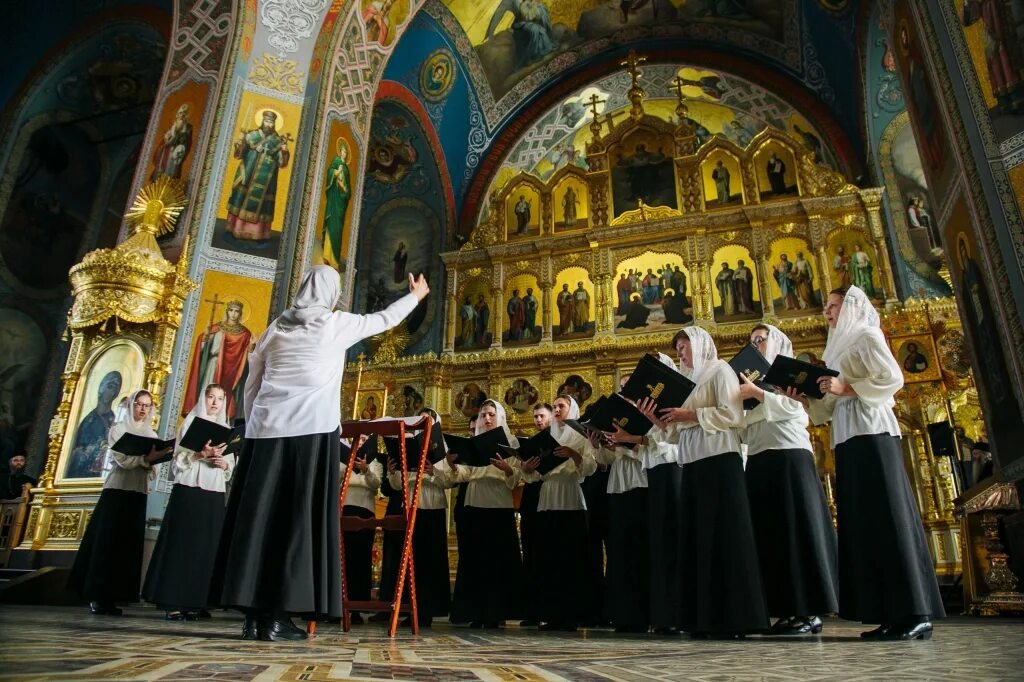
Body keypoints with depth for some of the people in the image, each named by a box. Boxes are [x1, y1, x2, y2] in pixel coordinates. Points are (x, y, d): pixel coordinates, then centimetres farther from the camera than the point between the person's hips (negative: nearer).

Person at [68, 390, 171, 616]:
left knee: (128, 545, 2)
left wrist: (157, 458, -14)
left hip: (138, 493, 5)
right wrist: (146, 458, -27)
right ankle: (97, 596, -1)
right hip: (117, 490, -5)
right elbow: (122, 460, -12)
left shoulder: (151, 434, 17)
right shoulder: (118, 429, 3)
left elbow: (151, 464, 8)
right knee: (107, 542, -6)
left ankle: (109, 597, 6)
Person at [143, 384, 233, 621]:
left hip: (215, 494, 4)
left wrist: (224, 463, -7)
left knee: (207, 546, 1)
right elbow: (179, 458, -4)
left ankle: (195, 601, 4)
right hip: (189, 490, -4)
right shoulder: (191, 423, 5)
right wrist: (202, 454, -20)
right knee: (182, 543, -6)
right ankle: (173, 603, -4)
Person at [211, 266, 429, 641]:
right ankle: (277, 616, -2)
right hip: (311, 431, -4)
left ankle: (253, 613, 8)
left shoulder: (276, 327, 14)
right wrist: (416, 294, 36)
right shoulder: (337, 324, 4)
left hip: (267, 429, 4)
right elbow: (386, 318, 20)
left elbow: (251, 385, 16)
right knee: (298, 520, -1)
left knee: (258, 519, 5)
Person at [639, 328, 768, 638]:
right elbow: (678, 434, 15)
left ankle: (734, 618, -5)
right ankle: (705, 618, 9)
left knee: (724, 536, -8)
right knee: (696, 539, 5)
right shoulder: (689, 380, 23)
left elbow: (732, 414, -13)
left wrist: (690, 415, -13)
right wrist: (657, 419, 0)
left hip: (719, 461, -8)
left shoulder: (719, 370, 3)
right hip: (692, 465, 8)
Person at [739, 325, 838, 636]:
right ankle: (787, 610, 4)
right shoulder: (755, 377, 23)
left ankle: (811, 611, -7)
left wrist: (757, 394, -16)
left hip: (789, 455, -6)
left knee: (797, 526, -9)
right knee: (769, 531, 1)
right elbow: (746, 426, 16)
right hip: (759, 460, 7)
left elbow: (793, 406, -11)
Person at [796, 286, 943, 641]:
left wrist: (847, 387, -17)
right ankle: (890, 613, 5)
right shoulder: (840, 347, 24)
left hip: (872, 433, -9)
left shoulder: (866, 336, 2)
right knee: (862, 521, 3)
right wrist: (805, 399, 5)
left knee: (887, 516, -11)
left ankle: (916, 612, -9)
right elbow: (831, 408, 19)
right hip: (848, 440, 9)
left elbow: (893, 377, -12)